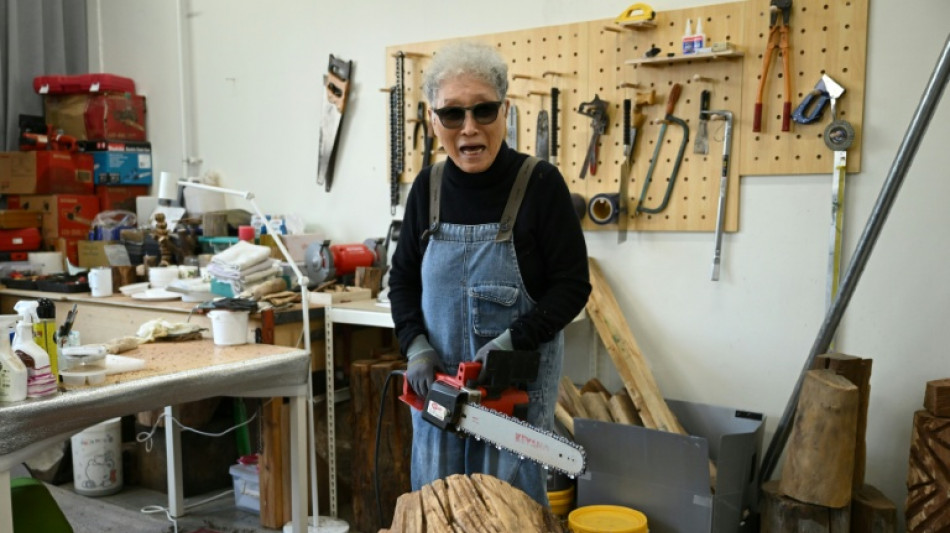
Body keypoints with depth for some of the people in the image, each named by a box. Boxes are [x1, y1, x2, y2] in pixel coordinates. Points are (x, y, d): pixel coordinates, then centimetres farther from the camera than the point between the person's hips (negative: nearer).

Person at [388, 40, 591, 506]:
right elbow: (403, 277, 9)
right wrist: (416, 345, -5)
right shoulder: (428, 186, 1)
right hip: (437, 380, 4)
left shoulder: (540, 183, -12)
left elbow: (572, 285, -10)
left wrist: (512, 341, -20)